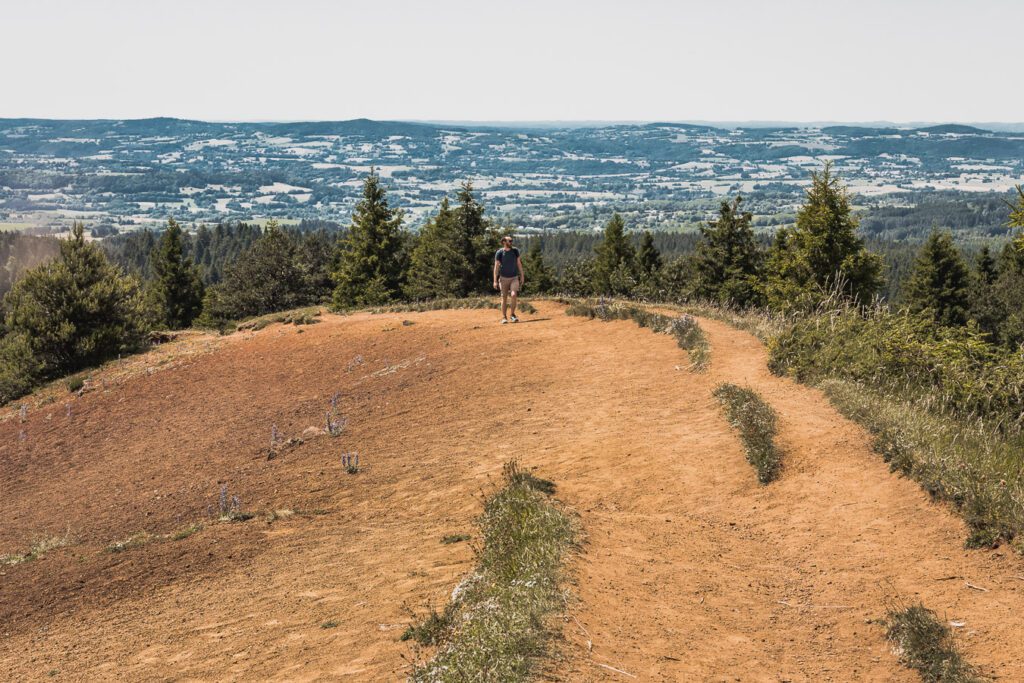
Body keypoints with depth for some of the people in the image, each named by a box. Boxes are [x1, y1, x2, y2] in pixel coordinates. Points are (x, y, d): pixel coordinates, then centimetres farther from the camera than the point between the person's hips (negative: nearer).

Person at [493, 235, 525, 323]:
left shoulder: (515, 251, 1)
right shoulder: (499, 253, -7)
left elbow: (519, 264, 9)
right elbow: (496, 267, -6)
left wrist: (522, 276, 7)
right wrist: (495, 281, -10)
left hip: (514, 278, 1)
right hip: (504, 278, -1)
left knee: (514, 295, -17)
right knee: (504, 298, 3)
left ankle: (513, 315, -1)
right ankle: (504, 317, 13)